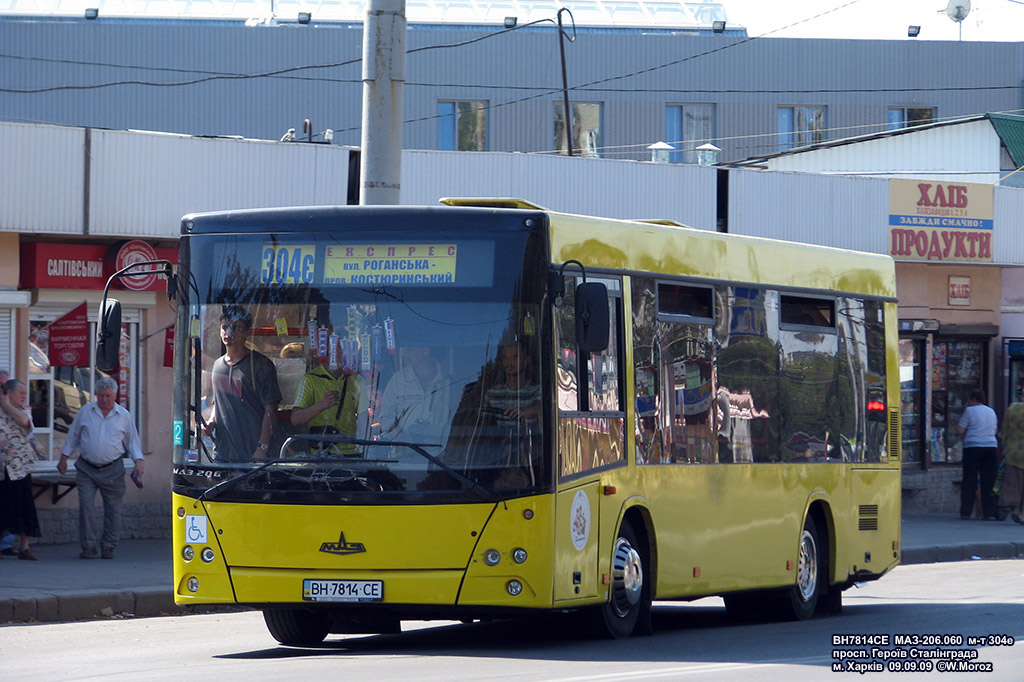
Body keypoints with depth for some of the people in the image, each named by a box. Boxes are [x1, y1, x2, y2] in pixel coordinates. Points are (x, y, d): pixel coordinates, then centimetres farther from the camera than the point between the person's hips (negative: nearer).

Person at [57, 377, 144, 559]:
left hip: (112, 470, 0)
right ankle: (89, 546, -5)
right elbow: (73, 436, 15)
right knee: (86, 505, -10)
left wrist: (138, 461, -1)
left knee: (113, 508, 1)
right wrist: (63, 458, 13)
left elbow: (132, 441, 12)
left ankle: (108, 546, 11)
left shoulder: (124, 415, 5)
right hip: (86, 468, 0)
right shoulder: (85, 412, 6)